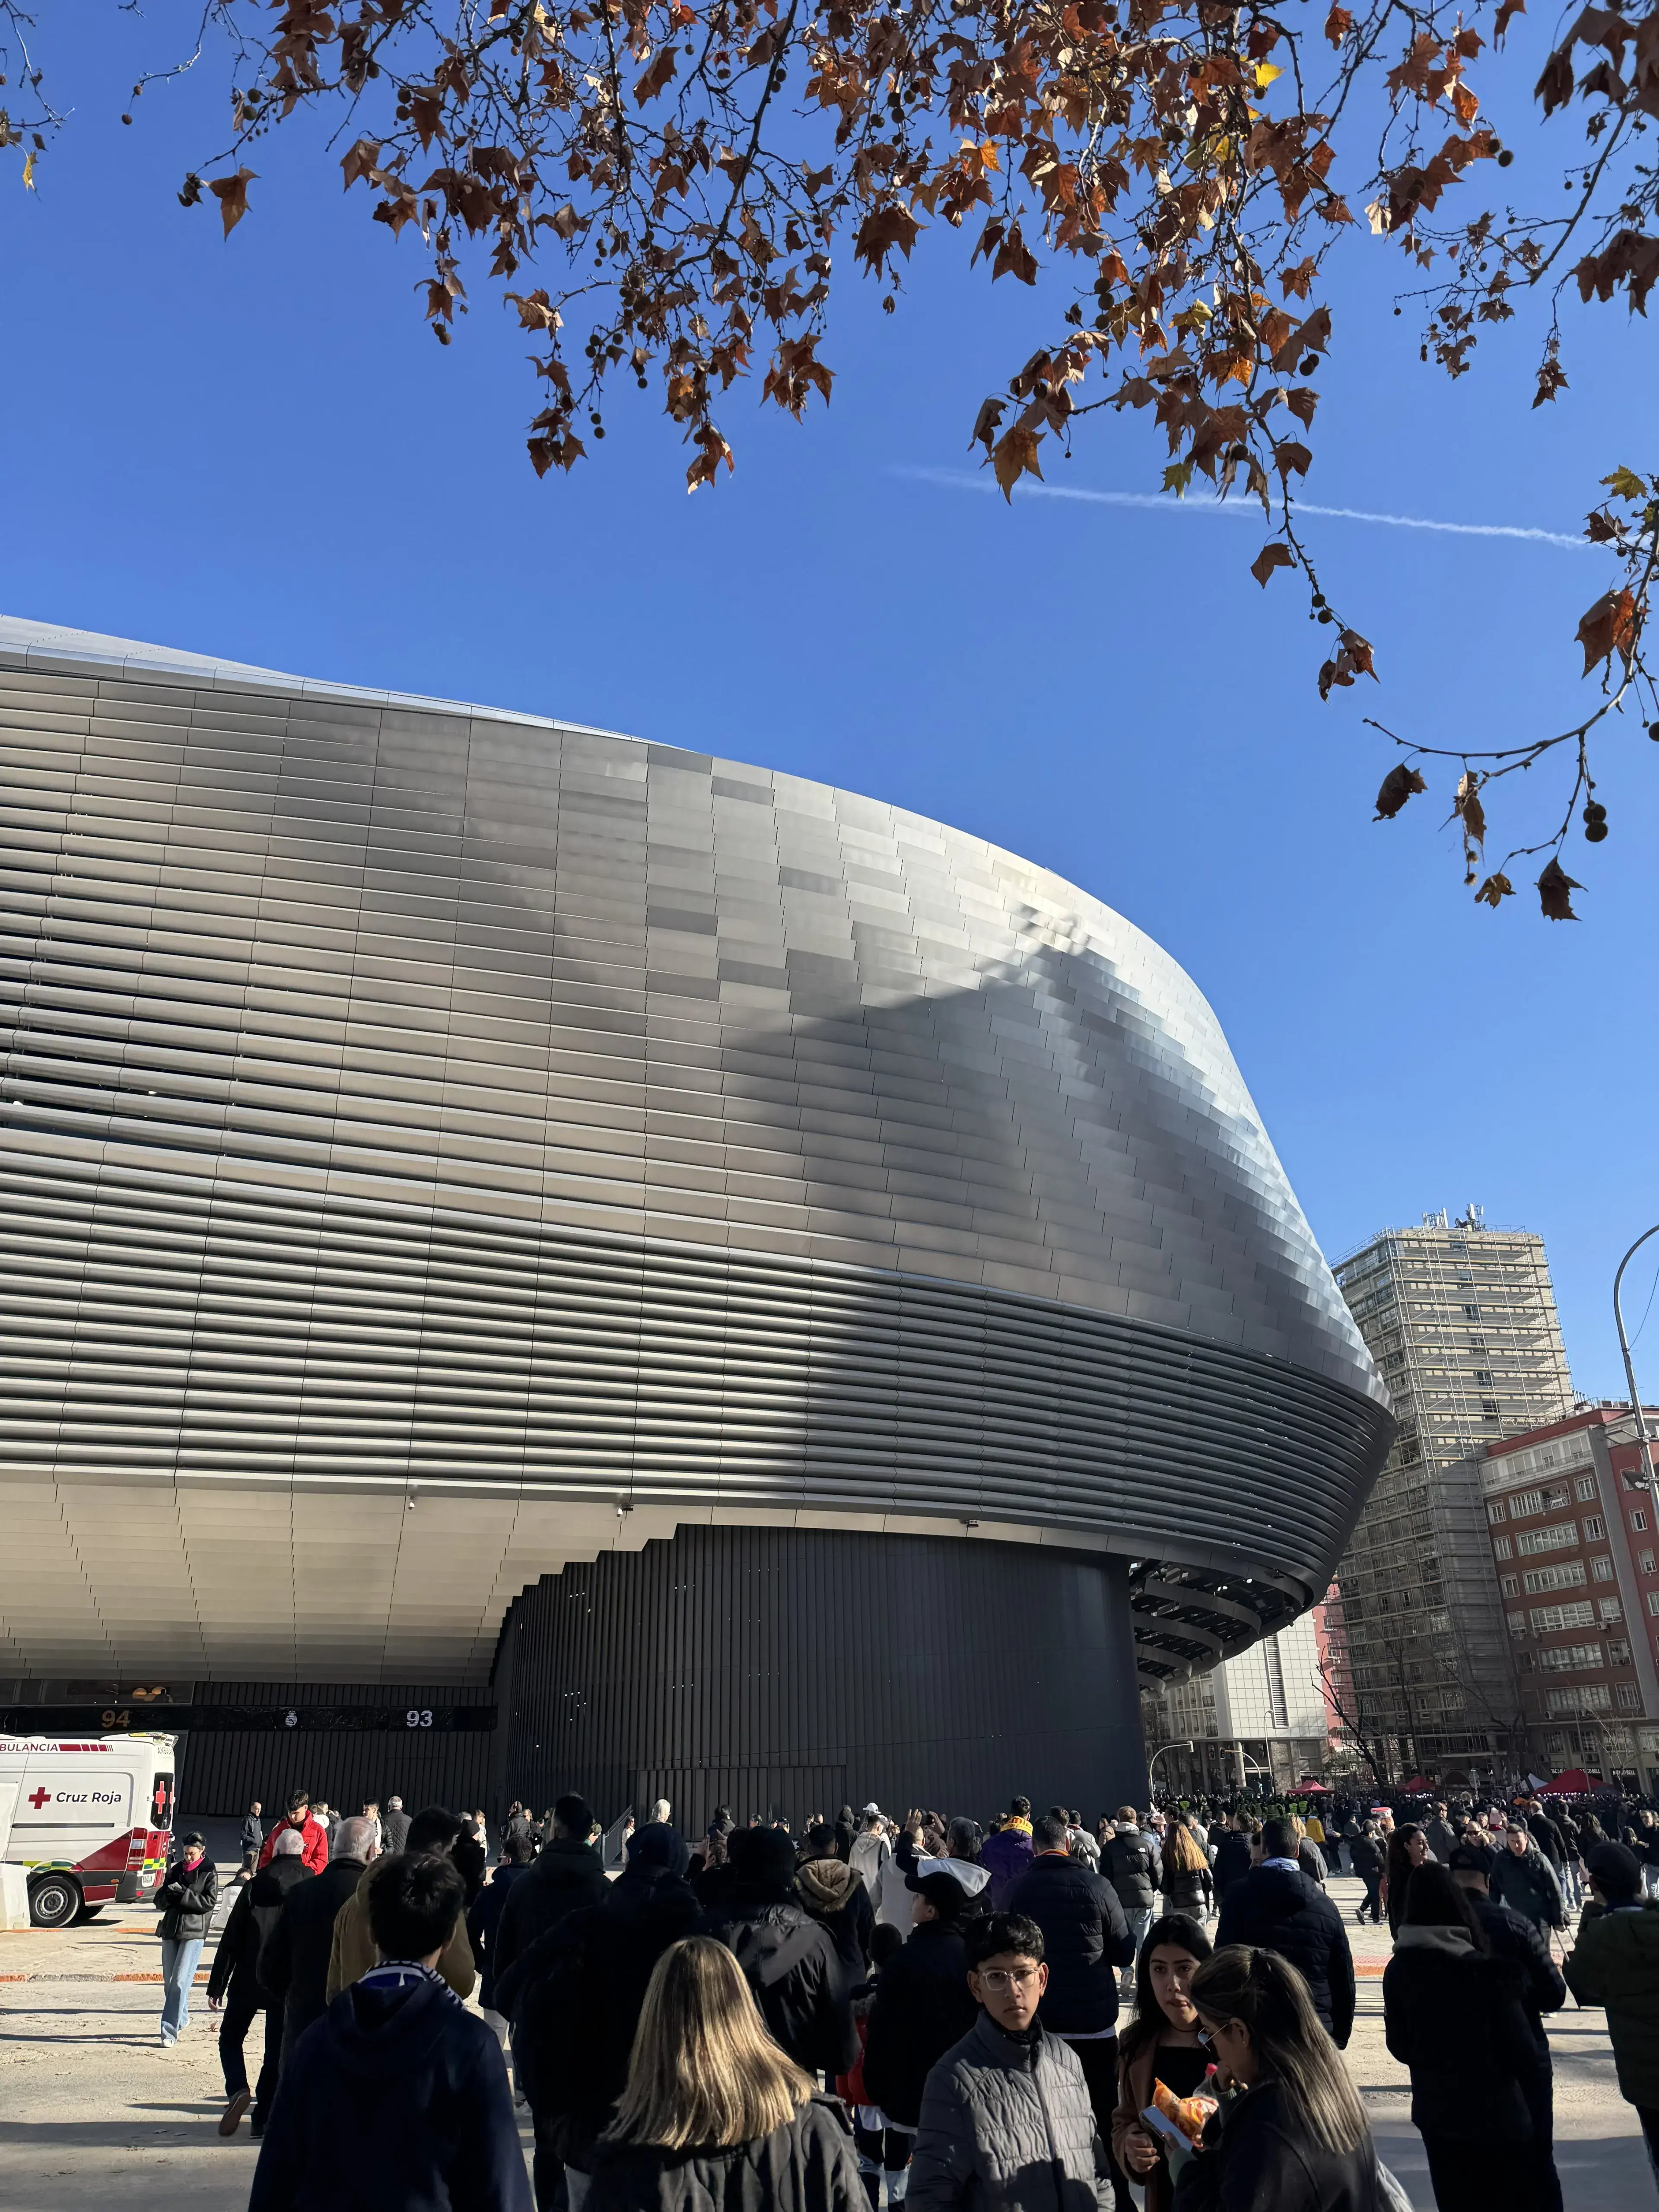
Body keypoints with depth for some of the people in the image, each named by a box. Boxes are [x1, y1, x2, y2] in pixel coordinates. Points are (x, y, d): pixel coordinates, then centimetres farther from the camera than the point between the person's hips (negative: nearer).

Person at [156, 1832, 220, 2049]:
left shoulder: (209, 1873, -1)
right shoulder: (175, 1870, 11)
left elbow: (209, 1901, -10)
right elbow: (160, 1900, 10)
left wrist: (183, 1895, -16)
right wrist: (170, 1894, -12)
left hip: (194, 1932, -5)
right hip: (171, 1929, 5)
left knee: (180, 1982, -11)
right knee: (169, 1982, 11)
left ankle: (170, 2032, -8)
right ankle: (182, 2020, 31)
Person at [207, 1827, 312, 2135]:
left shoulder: (255, 1886, -5)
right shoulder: (313, 1888, -2)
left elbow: (232, 1939, -5)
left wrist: (217, 1985, 1)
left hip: (249, 1981, -1)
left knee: (231, 2037, 17)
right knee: (277, 2051, 12)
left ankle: (238, 2090, -6)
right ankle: (263, 2119, 11)